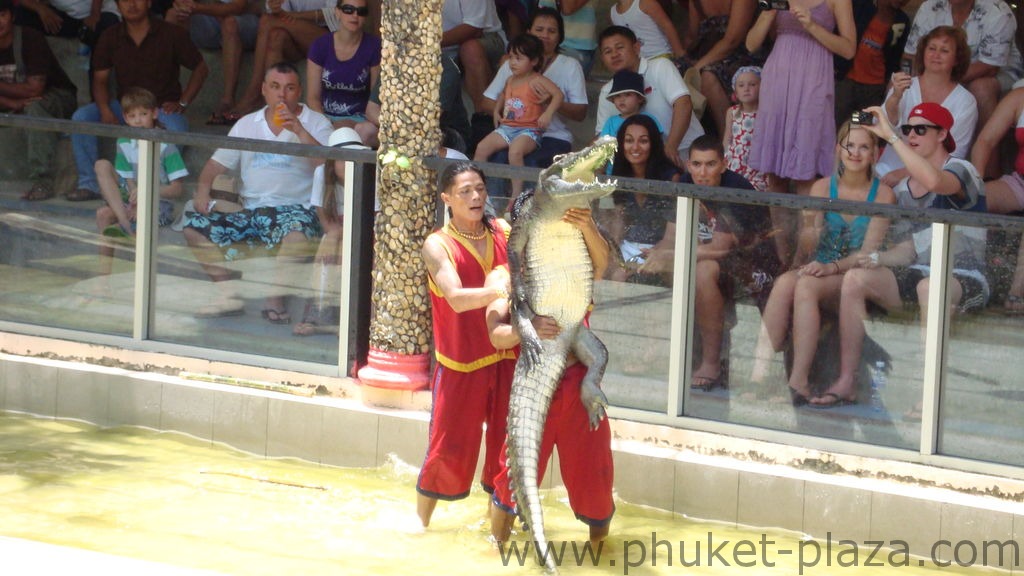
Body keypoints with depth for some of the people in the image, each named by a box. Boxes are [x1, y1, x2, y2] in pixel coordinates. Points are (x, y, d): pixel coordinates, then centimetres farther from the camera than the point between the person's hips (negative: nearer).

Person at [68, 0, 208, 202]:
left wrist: (182, 103, -7)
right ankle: (89, 184, -15)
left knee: (175, 127, -38)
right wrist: (105, 110, -15)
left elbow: (201, 68, 3)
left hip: (162, 107, -3)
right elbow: (100, 79, 4)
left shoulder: (171, 34, -5)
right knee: (81, 117, -20)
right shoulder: (111, 38, 4)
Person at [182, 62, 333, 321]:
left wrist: (299, 131, -17)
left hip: (293, 208, -5)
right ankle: (227, 294, -16)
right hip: (249, 211, 5)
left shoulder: (315, 123, 8)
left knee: (299, 227, -40)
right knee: (194, 225, -13)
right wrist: (203, 190, 0)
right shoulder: (247, 124, 20)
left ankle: (275, 298, -29)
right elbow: (217, 164, 20)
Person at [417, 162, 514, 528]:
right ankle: (420, 521, 21)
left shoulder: (504, 233, 4)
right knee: (449, 447, 2)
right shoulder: (437, 246, -9)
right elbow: (456, 298, -25)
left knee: (506, 445, 7)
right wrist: (501, 292, -40)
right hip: (461, 361, -3)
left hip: (507, 357, 3)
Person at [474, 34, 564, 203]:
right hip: (506, 128, 7)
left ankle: (516, 194, -29)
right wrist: (497, 110, 24)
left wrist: (548, 113, -30)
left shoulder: (536, 81, -8)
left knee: (515, 151, -35)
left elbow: (558, 95, -18)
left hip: (528, 130, -7)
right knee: (482, 147, -11)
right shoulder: (510, 80, 15)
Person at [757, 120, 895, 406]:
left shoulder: (882, 194, -1)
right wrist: (811, 224, -18)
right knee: (784, 283, -31)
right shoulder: (822, 187, 8)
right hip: (822, 272, 3)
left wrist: (832, 267, -26)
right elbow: (804, 252, 3)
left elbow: (868, 252, -10)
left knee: (807, 285, -34)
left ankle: (798, 380, -40)